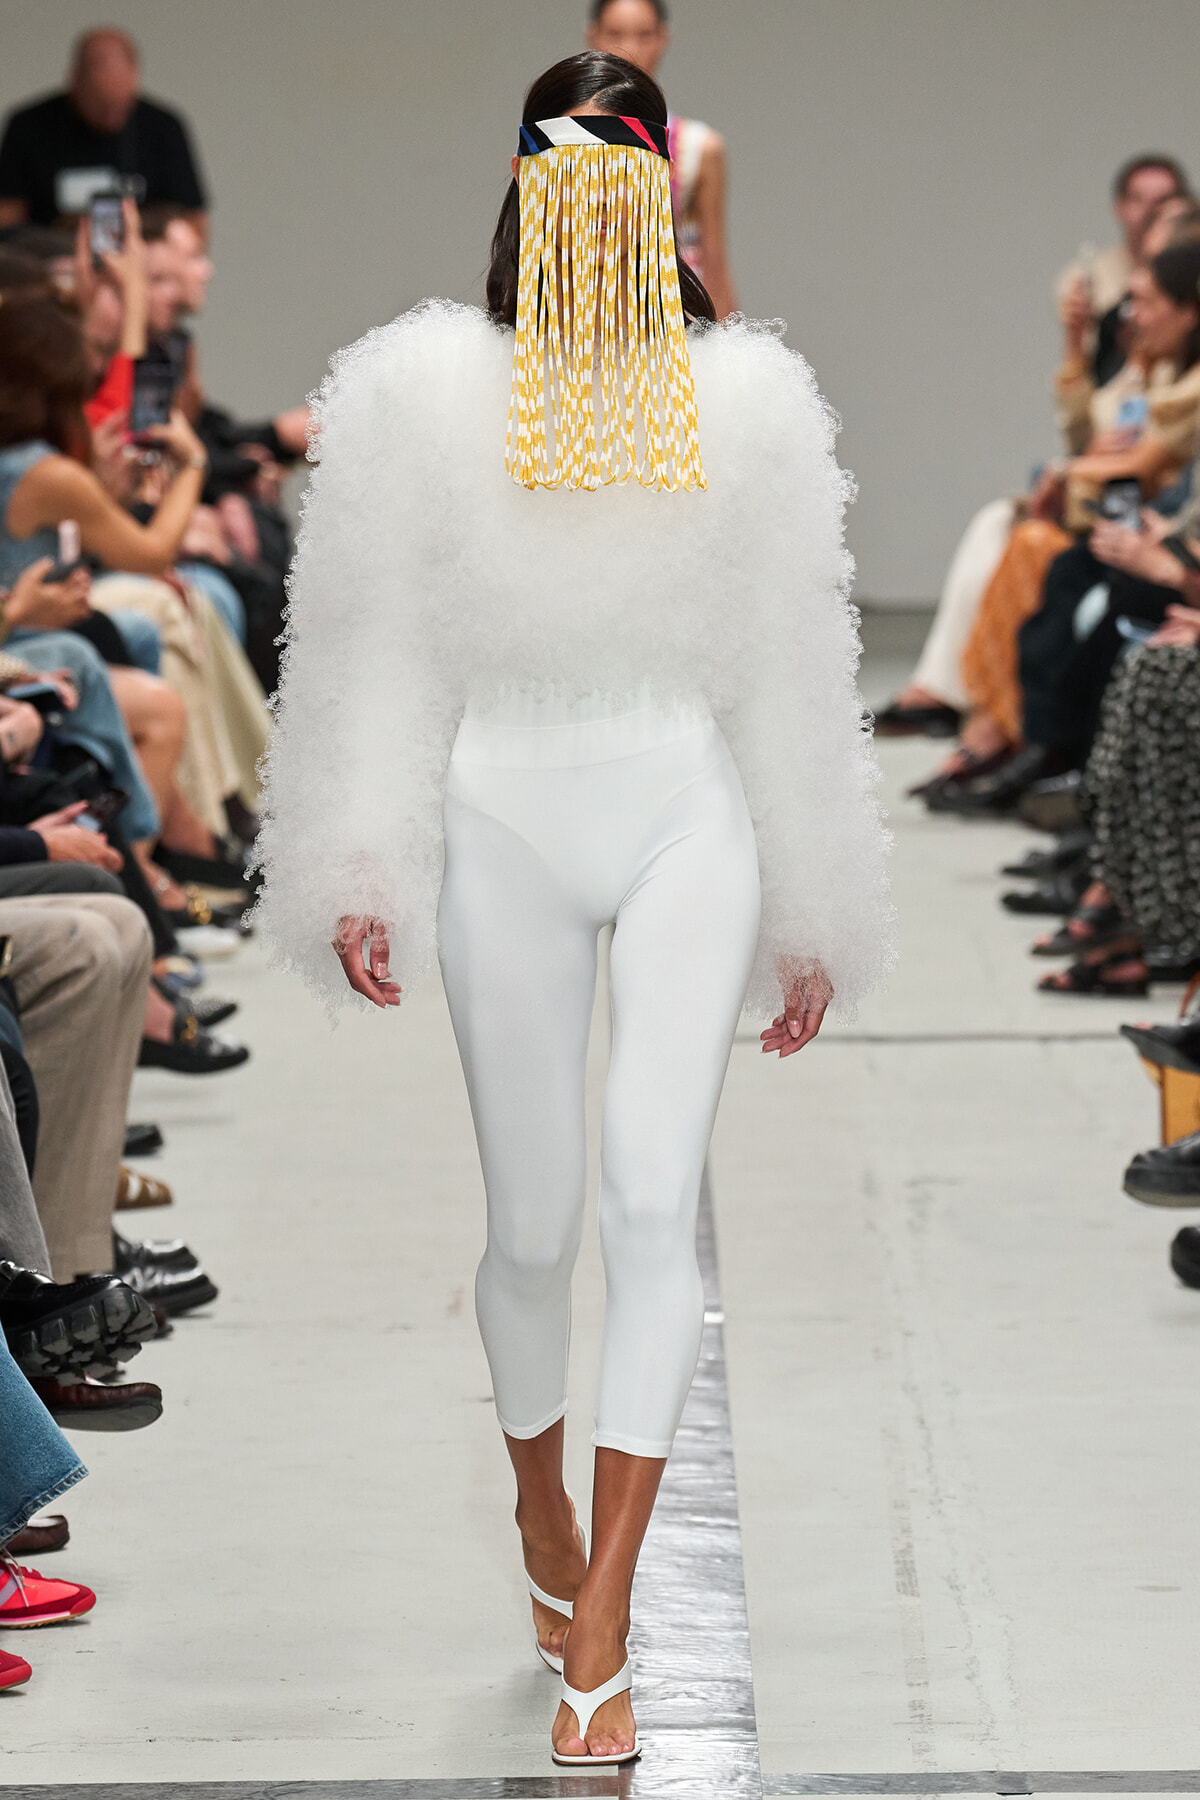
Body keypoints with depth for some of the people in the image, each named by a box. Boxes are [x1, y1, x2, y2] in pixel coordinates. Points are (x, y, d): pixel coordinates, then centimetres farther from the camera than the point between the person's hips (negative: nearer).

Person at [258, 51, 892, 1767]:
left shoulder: (743, 400, 6)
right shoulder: (425, 392, 2)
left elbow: (791, 665, 10)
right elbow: (376, 653, 1)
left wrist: (810, 918, 11)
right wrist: (360, 874, -9)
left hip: (686, 818, 0)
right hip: (506, 821, 0)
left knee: (653, 1200, -13)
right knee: (534, 1222, 5)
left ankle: (600, 1628, -12)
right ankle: (542, 1507, 33)